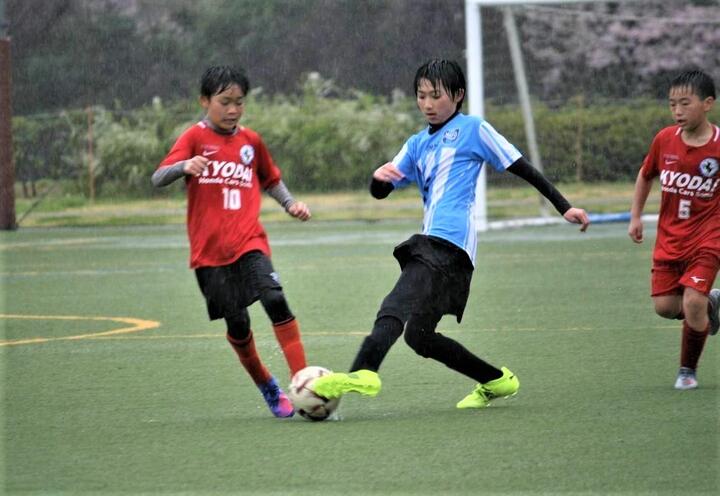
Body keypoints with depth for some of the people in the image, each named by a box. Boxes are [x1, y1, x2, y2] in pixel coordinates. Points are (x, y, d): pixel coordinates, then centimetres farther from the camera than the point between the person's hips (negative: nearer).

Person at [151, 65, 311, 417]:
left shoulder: (250, 141, 12)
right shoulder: (195, 138, 0)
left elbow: (270, 180, 29)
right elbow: (158, 179, -11)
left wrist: (290, 204, 11)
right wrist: (184, 166, -31)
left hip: (249, 242, 1)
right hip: (209, 249, -1)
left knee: (274, 298, -22)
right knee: (237, 323, 1)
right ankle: (267, 387, 23)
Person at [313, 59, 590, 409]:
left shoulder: (473, 129, 7)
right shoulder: (417, 144, 25)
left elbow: (522, 168, 7)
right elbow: (380, 192, 20)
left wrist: (564, 207, 3)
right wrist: (379, 177, -5)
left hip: (450, 241, -8)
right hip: (431, 244, 8)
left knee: (396, 308, -28)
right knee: (419, 335, 9)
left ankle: (363, 373, -47)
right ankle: (496, 381, 21)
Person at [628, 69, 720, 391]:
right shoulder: (664, 140, -3)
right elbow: (646, 175, 15)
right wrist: (636, 216, 11)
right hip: (669, 239, 4)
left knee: (693, 302, -17)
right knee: (665, 306, -3)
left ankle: (688, 371, 6)